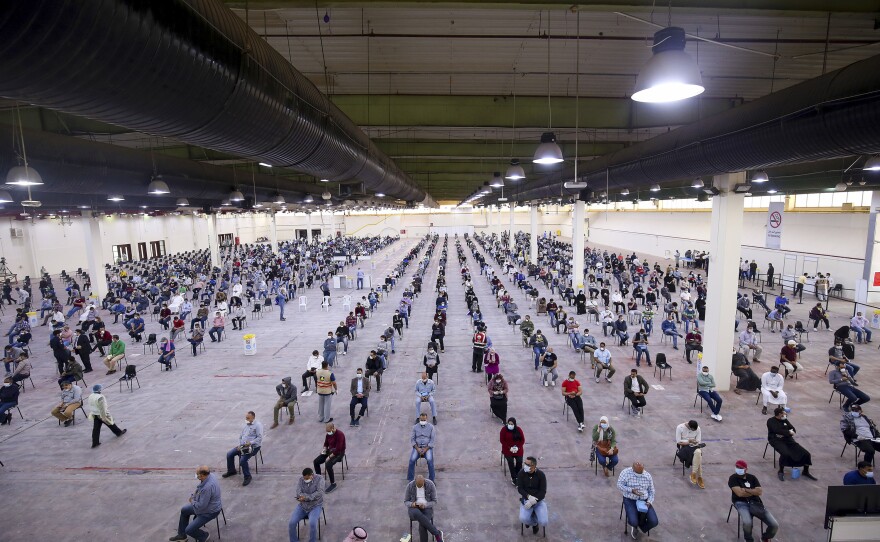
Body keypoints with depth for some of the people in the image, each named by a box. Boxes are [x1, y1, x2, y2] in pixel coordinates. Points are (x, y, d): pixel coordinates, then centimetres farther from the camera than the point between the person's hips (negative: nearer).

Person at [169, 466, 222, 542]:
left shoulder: (207, 488, -39)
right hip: (206, 504, 10)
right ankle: (182, 535, 40)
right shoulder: (209, 475, -11)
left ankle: (204, 536, 18)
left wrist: (192, 501, -11)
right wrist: (193, 495, -2)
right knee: (184, 510, 23)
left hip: (210, 512, -10)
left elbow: (201, 506, -28)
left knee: (189, 530, -10)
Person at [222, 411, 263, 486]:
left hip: (253, 447, -9)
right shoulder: (245, 425, 14)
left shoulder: (258, 425, -12)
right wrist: (239, 444, 3)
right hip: (243, 446, 9)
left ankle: (247, 477, -5)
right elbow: (240, 436, 19)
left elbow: (260, 438, -18)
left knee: (242, 460, -26)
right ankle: (231, 471, 25)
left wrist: (251, 443, -28)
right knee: (229, 454, 3)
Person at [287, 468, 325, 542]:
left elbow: (319, 493, -20)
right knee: (291, 523, -17)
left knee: (312, 523, -29)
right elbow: (298, 493, -13)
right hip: (302, 505, 4)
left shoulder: (319, 478, -10)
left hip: (315, 506, -3)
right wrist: (313, 496, -24)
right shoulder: (301, 479, -1)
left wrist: (306, 497, -28)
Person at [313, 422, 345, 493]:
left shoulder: (340, 434, -23)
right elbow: (326, 444, 17)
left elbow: (338, 449, -26)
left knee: (328, 464, -31)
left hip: (338, 453, -8)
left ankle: (333, 484, -15)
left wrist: (329, 457, -24)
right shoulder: (328, 434, 1)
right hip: (330, 451, 8)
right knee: (315, 462, -8)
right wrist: (324, 449, -5)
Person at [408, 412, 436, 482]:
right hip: (417, 447, 2)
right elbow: (412, 439, 3)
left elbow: (432, 440, -3)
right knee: (412, 460, -25)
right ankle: (410, 480, -13)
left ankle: (431, 480, -17)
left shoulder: (431, 427, 1)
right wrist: (418, 449, -12)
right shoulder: (415, 427, 5)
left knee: (430, 460, -29)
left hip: (427, 447, -1)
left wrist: (425, 449, -14)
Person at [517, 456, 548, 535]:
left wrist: (533, 501, -24)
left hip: (539, 500, 0)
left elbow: (543, 492, -12)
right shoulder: (521, 473, -9)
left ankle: (532, 517, 16)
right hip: (526, 499, 1)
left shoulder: (541, 474, -12)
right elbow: (519, 488, -7)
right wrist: (529, 497, -25)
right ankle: (534, 523, 12)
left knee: (543, 522, -20)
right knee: (523, 519, -25)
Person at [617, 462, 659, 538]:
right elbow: (619, 485, -12)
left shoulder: (647, 475, 2)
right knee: (633, 522, -25)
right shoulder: (626, 472, -10)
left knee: (654, 522, -16)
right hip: (630, 500, -3)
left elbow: (651, 491, 11)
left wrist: (649, 502, -7)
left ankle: (638, 525, 15)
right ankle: (634, 524, 16)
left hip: (644, 501, 4)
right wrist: (631, 490, -25)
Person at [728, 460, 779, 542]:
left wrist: (746, 490, -7)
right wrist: (754, 492, -2)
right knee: (747, 523, -34)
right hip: (741, 503, -5)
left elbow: (760, 492, 1)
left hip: (755, 503, 5)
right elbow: (740, 493, -13)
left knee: (775, 525, -11)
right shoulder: (733, 478, -2)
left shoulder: (752, 477, 12)